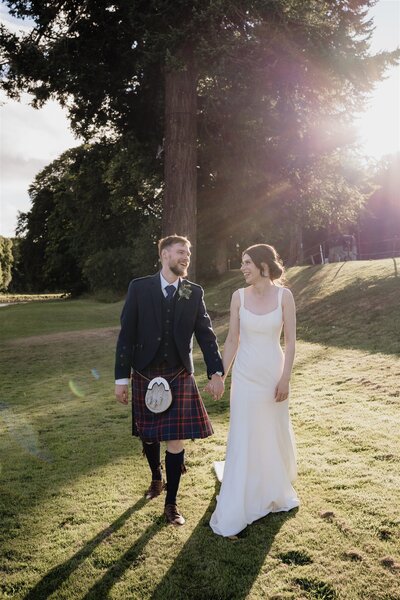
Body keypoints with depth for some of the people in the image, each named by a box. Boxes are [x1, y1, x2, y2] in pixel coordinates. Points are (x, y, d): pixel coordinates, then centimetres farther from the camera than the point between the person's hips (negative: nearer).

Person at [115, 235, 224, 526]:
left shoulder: (194, 292, 0)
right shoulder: (139, 288, -4)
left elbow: (206, 333, -1)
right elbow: (127, 333, -4)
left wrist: (216, 372, -11)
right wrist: (122, 377, -5)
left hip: (180, 376, 0)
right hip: (145, 374, 0)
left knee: (176, 439, 0)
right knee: (148, 435, 15)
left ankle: (171, 502, 19)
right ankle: (157, 478, 46)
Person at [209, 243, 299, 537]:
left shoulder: (284, 295, -8)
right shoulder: (239, 296, -4)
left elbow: (291, 340, -6)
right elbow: (232, 339, 2)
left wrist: (285, 378, -9)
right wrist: (221, 375, 2)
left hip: (274, 373, 0)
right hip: (245, 374, 0)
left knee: (275, 433, 16)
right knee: (243, 439, 3)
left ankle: (274, 489, 45)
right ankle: (235, 512, 16)